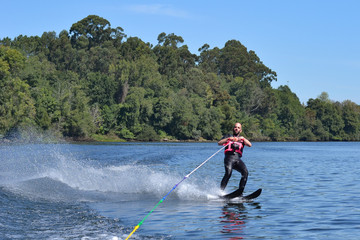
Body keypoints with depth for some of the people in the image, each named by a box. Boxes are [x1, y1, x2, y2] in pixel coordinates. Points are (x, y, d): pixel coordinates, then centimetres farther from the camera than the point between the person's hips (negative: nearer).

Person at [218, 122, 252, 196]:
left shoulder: (242, 139, 28)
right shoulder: (228, 136, 23)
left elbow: (250, 145, 8)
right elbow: (219, 143, 6)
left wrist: (243, 138, -7)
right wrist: (228, 139, -9)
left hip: (238, 159, 3)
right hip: (229, 157, -3)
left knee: (245, 172, -23)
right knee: (228, 173, -28)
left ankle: (240, 192, -25)